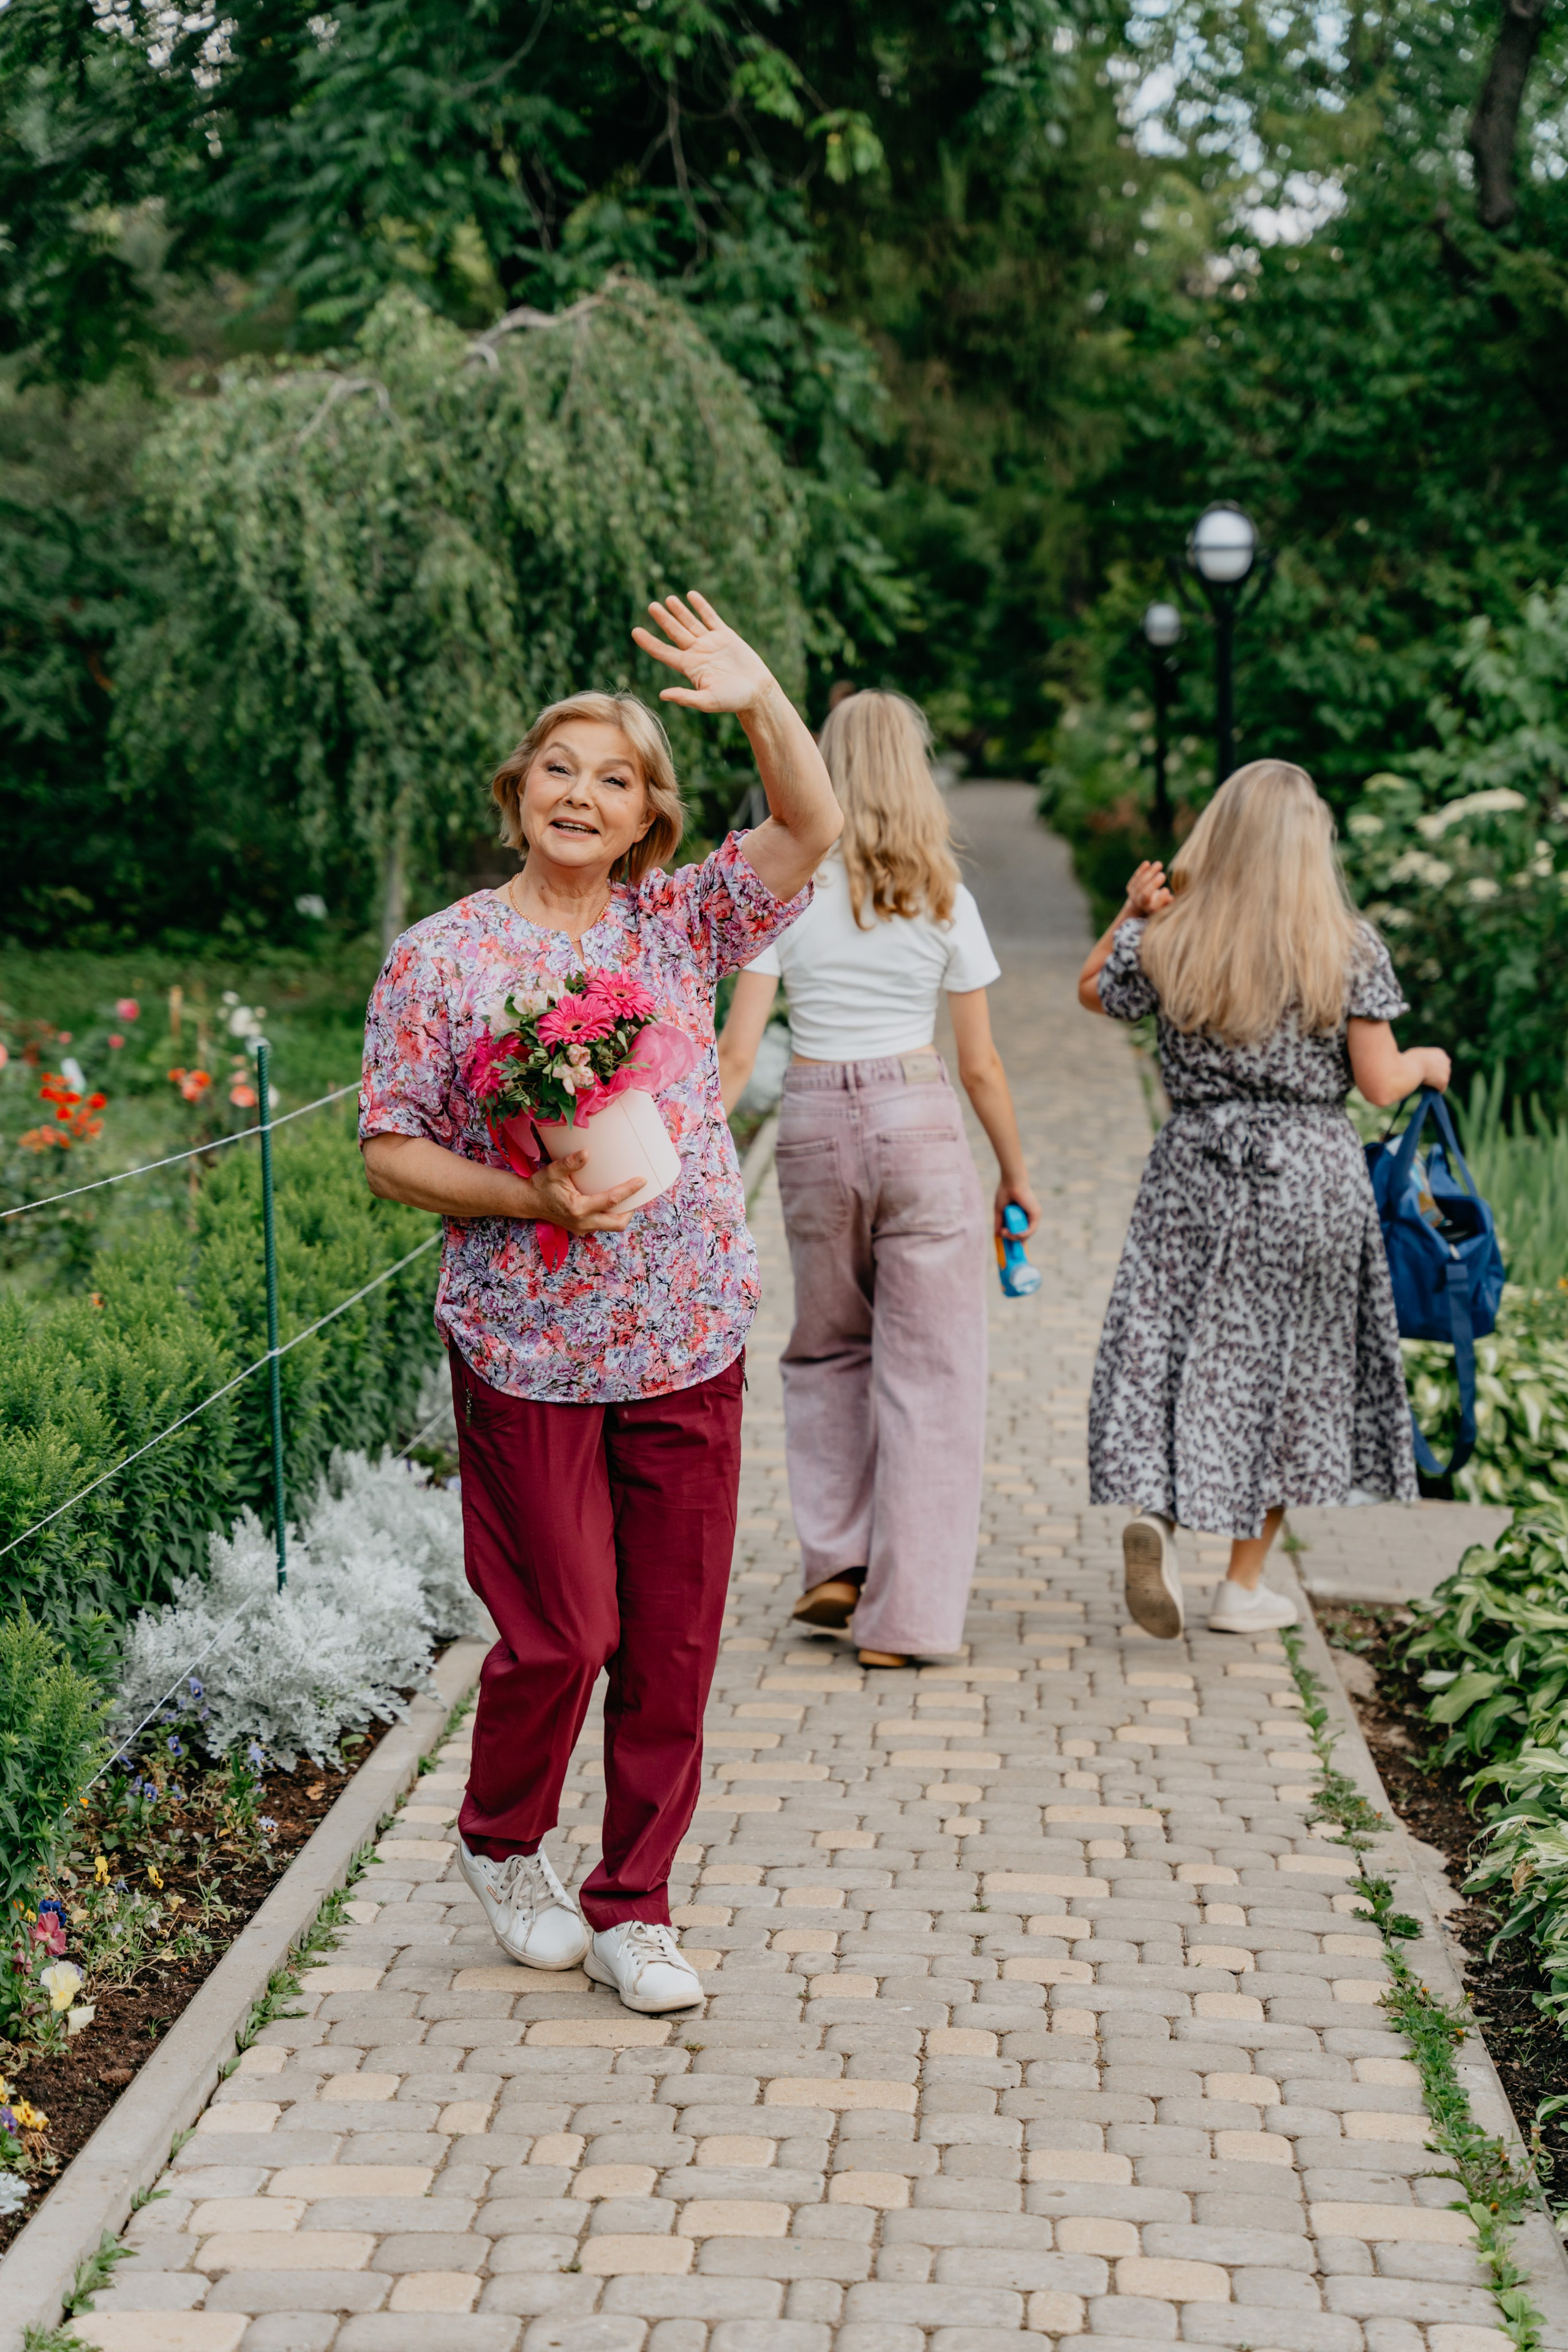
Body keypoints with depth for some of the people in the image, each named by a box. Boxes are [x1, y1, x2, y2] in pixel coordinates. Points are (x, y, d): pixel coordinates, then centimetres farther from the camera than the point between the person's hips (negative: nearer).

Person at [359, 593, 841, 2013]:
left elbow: (813, 828, -6)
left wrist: (761, 700, -22)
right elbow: (391, 1151, -3)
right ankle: (501, 1844, 30)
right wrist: (533, 1200, -17)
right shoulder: (441, 959, -3)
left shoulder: (680, 925, 5)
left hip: (688, 1349, 3)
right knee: (563, 1633, 1)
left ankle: (633, 1905, 21)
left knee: (674, 1642, 6)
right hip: (528, 1350, -3)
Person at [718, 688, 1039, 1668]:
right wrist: (1017, 1174, 13)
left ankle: (836, 1560, 15)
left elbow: (738, 1051, -7)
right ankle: (902, 1613, 5)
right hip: (921, 1122, -1)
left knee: (829, 1348, 21)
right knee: (927, 1367, 5)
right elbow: (981, 1064, 2)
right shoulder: (944, 900, -2)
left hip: (816, 1124, 1)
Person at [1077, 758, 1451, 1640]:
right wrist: (1427, 1064, 14)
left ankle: (1153, 1510, -21)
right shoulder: (1351, 948, -7)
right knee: (1285, 1367, 11)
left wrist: (1130, 915, 19)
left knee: (1170, 1345, 7)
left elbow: (1091, 991, 15)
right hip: (1311, 1171, 0)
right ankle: (1245, 1584, 17)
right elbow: (1380, 1084, -6)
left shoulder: (1165, 941, -4)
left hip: (1199, 1163, 0)